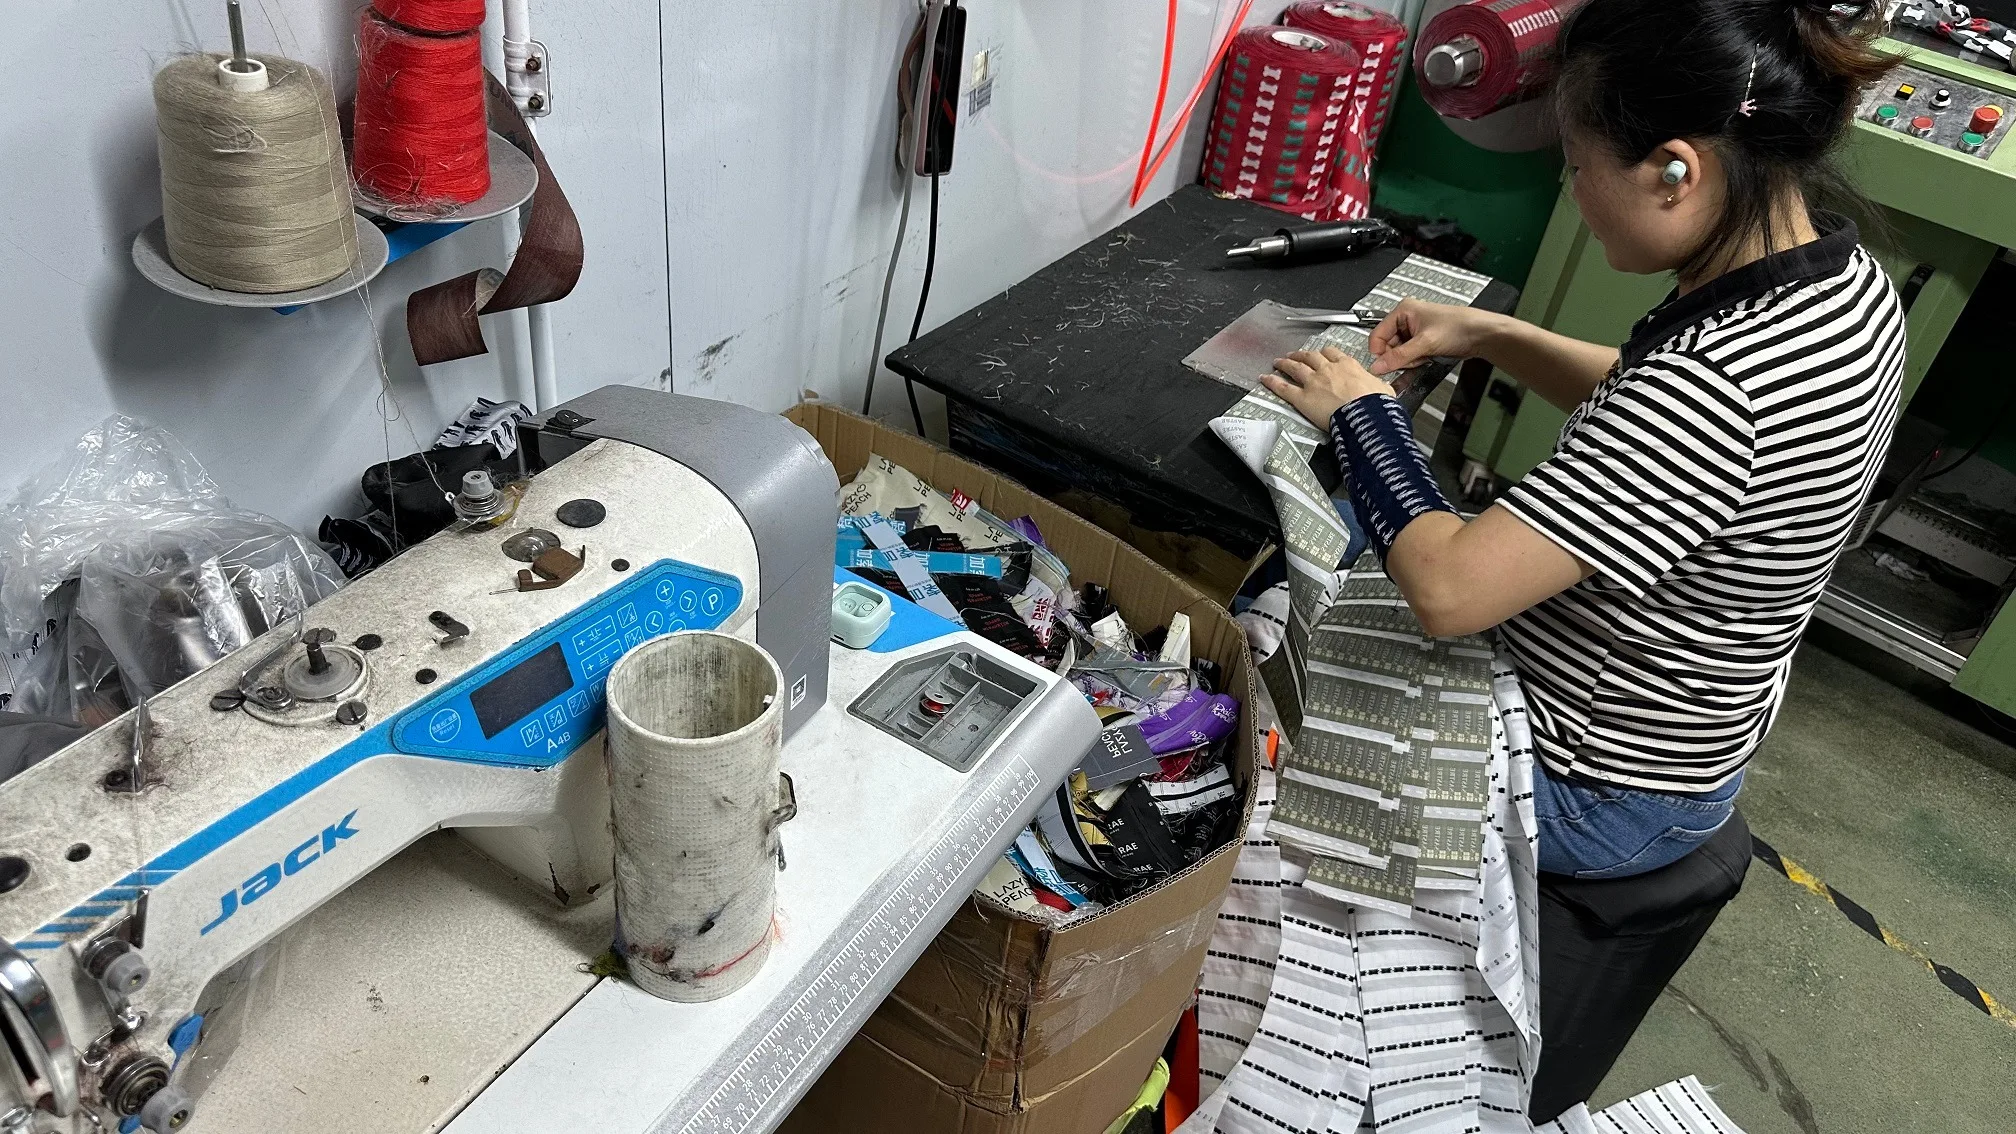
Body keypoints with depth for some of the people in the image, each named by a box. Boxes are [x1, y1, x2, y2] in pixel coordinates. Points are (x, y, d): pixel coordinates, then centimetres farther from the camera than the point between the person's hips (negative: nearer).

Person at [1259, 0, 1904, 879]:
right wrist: (1493, 337, 1)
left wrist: (1361, 411, -20)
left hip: (1595, 793, -9)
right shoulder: (1841, 274, -8)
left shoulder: (1717, 382, -38)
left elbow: (1446, 590, -36)